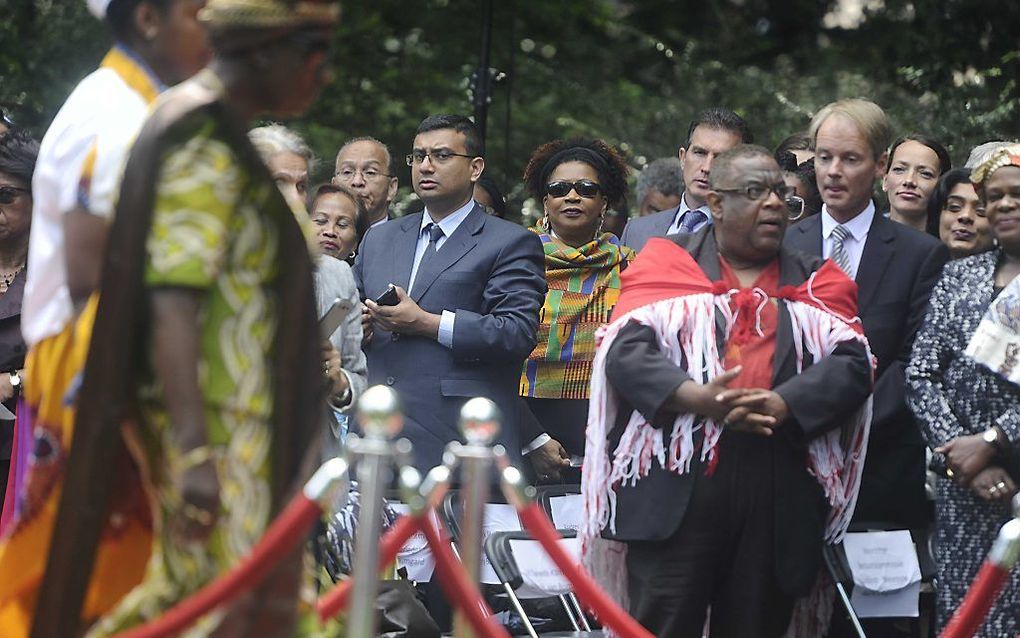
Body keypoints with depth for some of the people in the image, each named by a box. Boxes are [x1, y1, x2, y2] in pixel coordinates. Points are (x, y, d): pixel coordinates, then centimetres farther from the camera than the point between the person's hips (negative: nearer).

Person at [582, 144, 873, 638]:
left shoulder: (816, 282, 17)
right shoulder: (667, 264, 10)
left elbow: (852, 365, 2)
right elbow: (625, 351, -4)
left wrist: (782, 404, -17)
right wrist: (697, 398, -21)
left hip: (779, 499, 3)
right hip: (676, 489, -3)